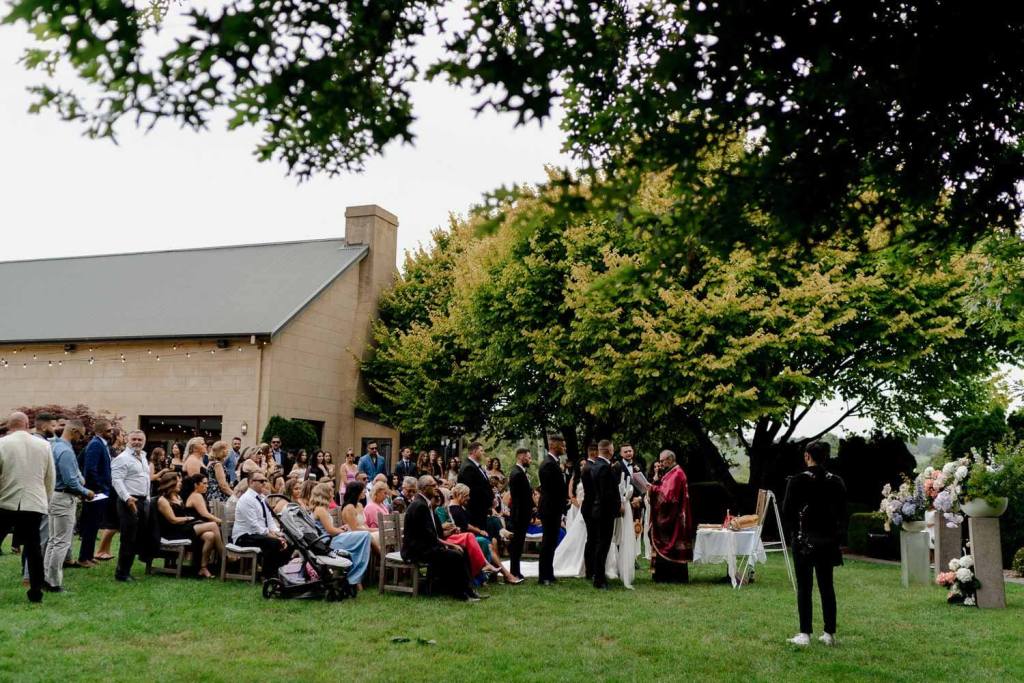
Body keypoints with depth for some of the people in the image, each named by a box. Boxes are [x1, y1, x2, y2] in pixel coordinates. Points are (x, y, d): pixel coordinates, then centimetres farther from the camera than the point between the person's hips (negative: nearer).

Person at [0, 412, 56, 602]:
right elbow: (51, 478, 8)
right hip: (35, 503, 2)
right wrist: (46, 501, 20)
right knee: (33, 547, 7)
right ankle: (36, 592, 7)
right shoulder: (43, 445, 3)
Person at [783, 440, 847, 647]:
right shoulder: (836, 482, 0)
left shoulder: (797, 481, -11)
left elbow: (787, 512, -8)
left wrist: (793, 532, 7)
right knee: (827, 586, 11)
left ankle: (805, 634, 3)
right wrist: (837, 536, 13)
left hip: (803, 540, -4)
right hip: (827, 541, 4)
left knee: (804, 587, 2)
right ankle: (829, 633, 14)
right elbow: (842, 514, 4)